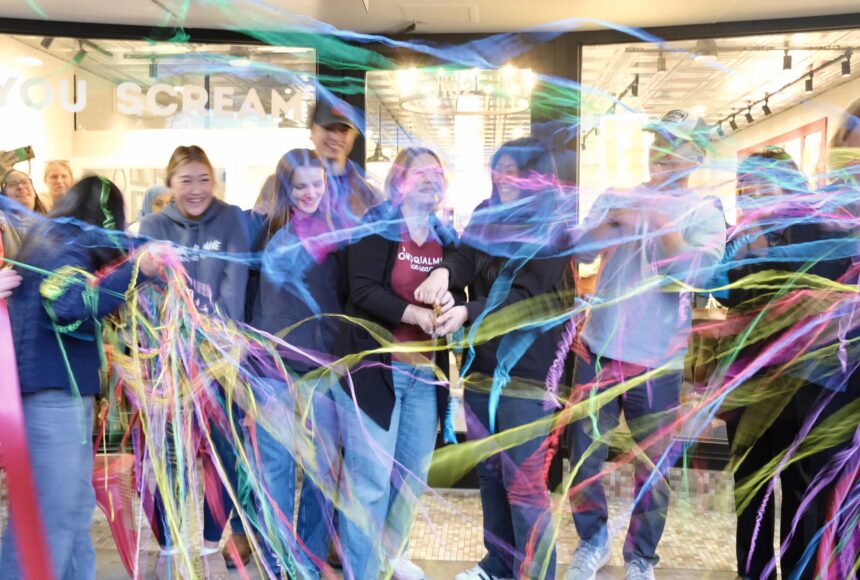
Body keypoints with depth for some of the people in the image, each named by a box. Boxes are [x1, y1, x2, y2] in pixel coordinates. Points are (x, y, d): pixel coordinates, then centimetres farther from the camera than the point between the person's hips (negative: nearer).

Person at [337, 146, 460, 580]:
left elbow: (456, 294, 9)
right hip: (373, 367, -6)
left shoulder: (446, 239, 11)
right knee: (370, 478, -4)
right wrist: (417, 314, -27)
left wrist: (451, 307, -14)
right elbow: (363, 290, -16)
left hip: (425, 373, 6)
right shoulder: (375, 228, -5)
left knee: (413, 474, 15)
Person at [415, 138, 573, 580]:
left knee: (522, 481, -4)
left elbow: (525, 295, -18)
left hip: (526, 370, -6)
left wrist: (467, 313, -32)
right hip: (481, 364, 7)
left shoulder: (553, 228, -9)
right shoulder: (487, 216, 9)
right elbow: (465, 255, -8)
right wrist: (444, 269, -31)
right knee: (489, 472, 17)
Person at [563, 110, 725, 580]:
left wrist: (663, 221, -24)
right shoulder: (616, 198, 7)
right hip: (598, 349, 2)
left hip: (657, 362, -2)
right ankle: (593, 541, 32)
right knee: (584, 456, 9)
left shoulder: (704, 214, -1)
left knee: (652, 468, 9)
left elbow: (696, 274, -16)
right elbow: (581, 247, -5)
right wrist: (615, 219, -22)